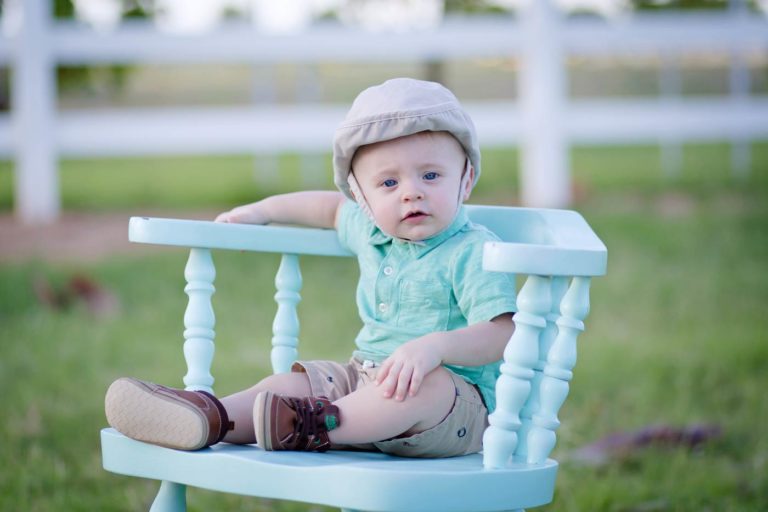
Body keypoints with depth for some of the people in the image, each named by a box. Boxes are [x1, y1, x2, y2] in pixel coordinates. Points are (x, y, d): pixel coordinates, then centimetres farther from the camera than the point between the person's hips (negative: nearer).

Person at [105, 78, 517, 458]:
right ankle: (215, 419, -30)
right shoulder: (369, 231, 11)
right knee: (295, 380, -7)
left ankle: (317, 426, -50)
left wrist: (435, 346, -39)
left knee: (425, 385, -39)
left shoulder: (472, 253, -14)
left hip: (458, 394, -8)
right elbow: (335, 207, 35)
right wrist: (264, 211, 33)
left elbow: (501, 335, -24)